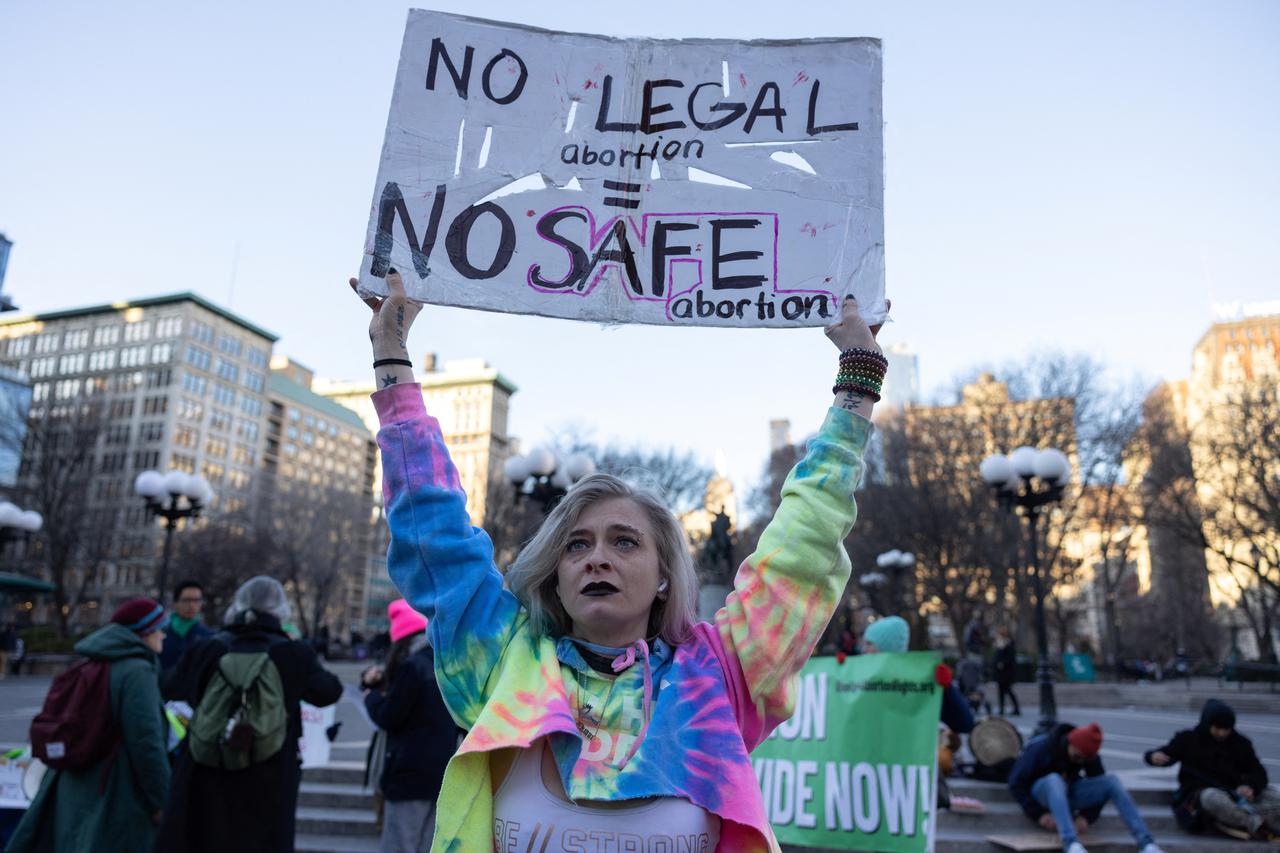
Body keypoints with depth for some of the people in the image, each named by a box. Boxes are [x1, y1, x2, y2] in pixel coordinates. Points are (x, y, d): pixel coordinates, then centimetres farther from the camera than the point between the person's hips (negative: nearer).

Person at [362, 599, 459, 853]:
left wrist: (371, 694, 7)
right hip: (441, 773, 8)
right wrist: (380, 683, 10)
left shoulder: (412, 666, -14)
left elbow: (388, 717, -12)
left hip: (411, 773, -8)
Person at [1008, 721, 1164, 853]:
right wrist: (1039, 814, -26)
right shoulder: (1040, 748, -22)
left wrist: (1087, 816, -16)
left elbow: (1098, 786, -1)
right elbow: (1016, 783, -20)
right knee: (1054, 779, -40)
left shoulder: (1088, 755, -9)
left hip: (1067, 793, 4)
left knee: (1111, 781, -20)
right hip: (1041, 792, -4)